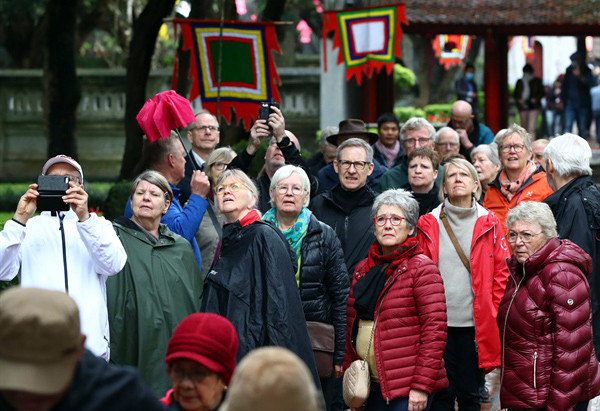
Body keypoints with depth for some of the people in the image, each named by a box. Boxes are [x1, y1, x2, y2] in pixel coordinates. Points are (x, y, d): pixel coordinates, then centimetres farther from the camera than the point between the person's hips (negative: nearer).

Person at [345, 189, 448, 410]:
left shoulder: (422, 268, -6)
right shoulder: (363, 269, 14)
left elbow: (435, 329, -12)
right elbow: (352, 325, 18)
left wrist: (422, 386, -17)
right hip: (371, 387, 6)